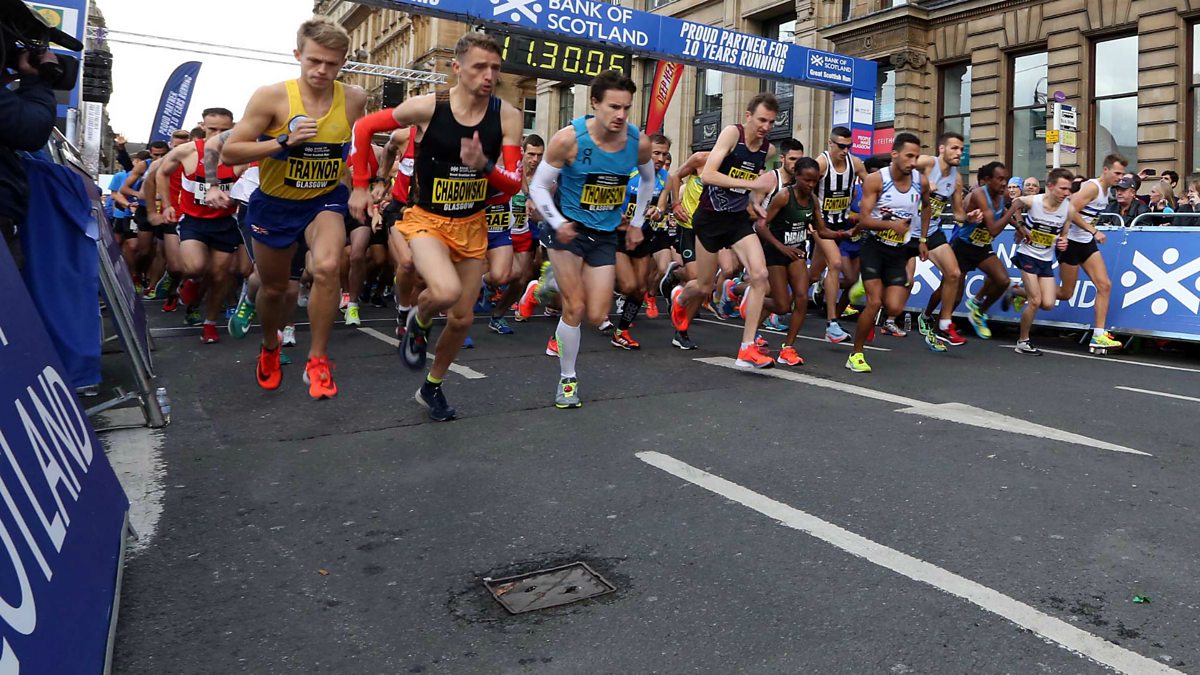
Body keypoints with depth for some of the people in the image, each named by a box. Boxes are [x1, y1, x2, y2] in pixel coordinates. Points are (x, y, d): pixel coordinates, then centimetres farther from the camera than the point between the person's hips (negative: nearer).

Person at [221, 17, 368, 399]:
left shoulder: (354, 100, -11)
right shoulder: (271, 97, -18)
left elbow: (363, 142, 11)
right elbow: (229, 153, -19)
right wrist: (284, 141, -30)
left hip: (325, 201, 0)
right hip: (275, 203, 0)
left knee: (326, 268, -28)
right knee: (273, 288, 14)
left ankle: (317, 361, -10)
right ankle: (270, 348, 48)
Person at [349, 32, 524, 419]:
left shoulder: (507, 117, -9)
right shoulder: (427, 107, -15)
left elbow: (514, 185, -8)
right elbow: (364, 128, -1)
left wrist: (485, 167, -27)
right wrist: (360, 186, 1)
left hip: (472, 225, 4)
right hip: (427, 220, -3)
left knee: (462, 319, 10)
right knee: (446, 291, -32)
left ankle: (432, 387, 35)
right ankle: (418, 323, 6)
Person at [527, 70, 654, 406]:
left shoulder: (639, 142, -9)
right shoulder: (568, 138, -20)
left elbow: (648, 180, 13)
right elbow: (538, 186, -10)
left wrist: (637, 223, 13)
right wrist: (557, 223, -24)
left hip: (606, 235, 4)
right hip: (567, 229, -3)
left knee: (596, 317, -1)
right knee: (574, 309, -8)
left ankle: (561, 283, 33)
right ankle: (567, 380, 12)